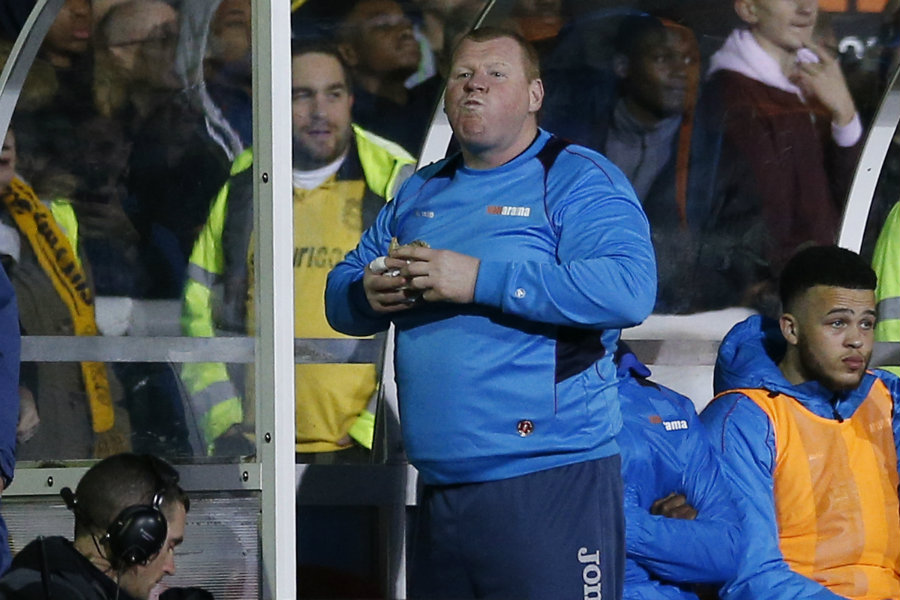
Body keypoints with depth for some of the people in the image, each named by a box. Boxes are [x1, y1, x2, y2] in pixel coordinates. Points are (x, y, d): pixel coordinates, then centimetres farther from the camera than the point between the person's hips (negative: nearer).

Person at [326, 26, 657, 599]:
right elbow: (339, 294, 22)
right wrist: (368, 293, -5)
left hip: (551, 484, -7)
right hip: (441, 488, 7)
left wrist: (479, 281, -22)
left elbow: (630, 289, -21)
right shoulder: (420, 193, 18)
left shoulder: (579, 180, -5)